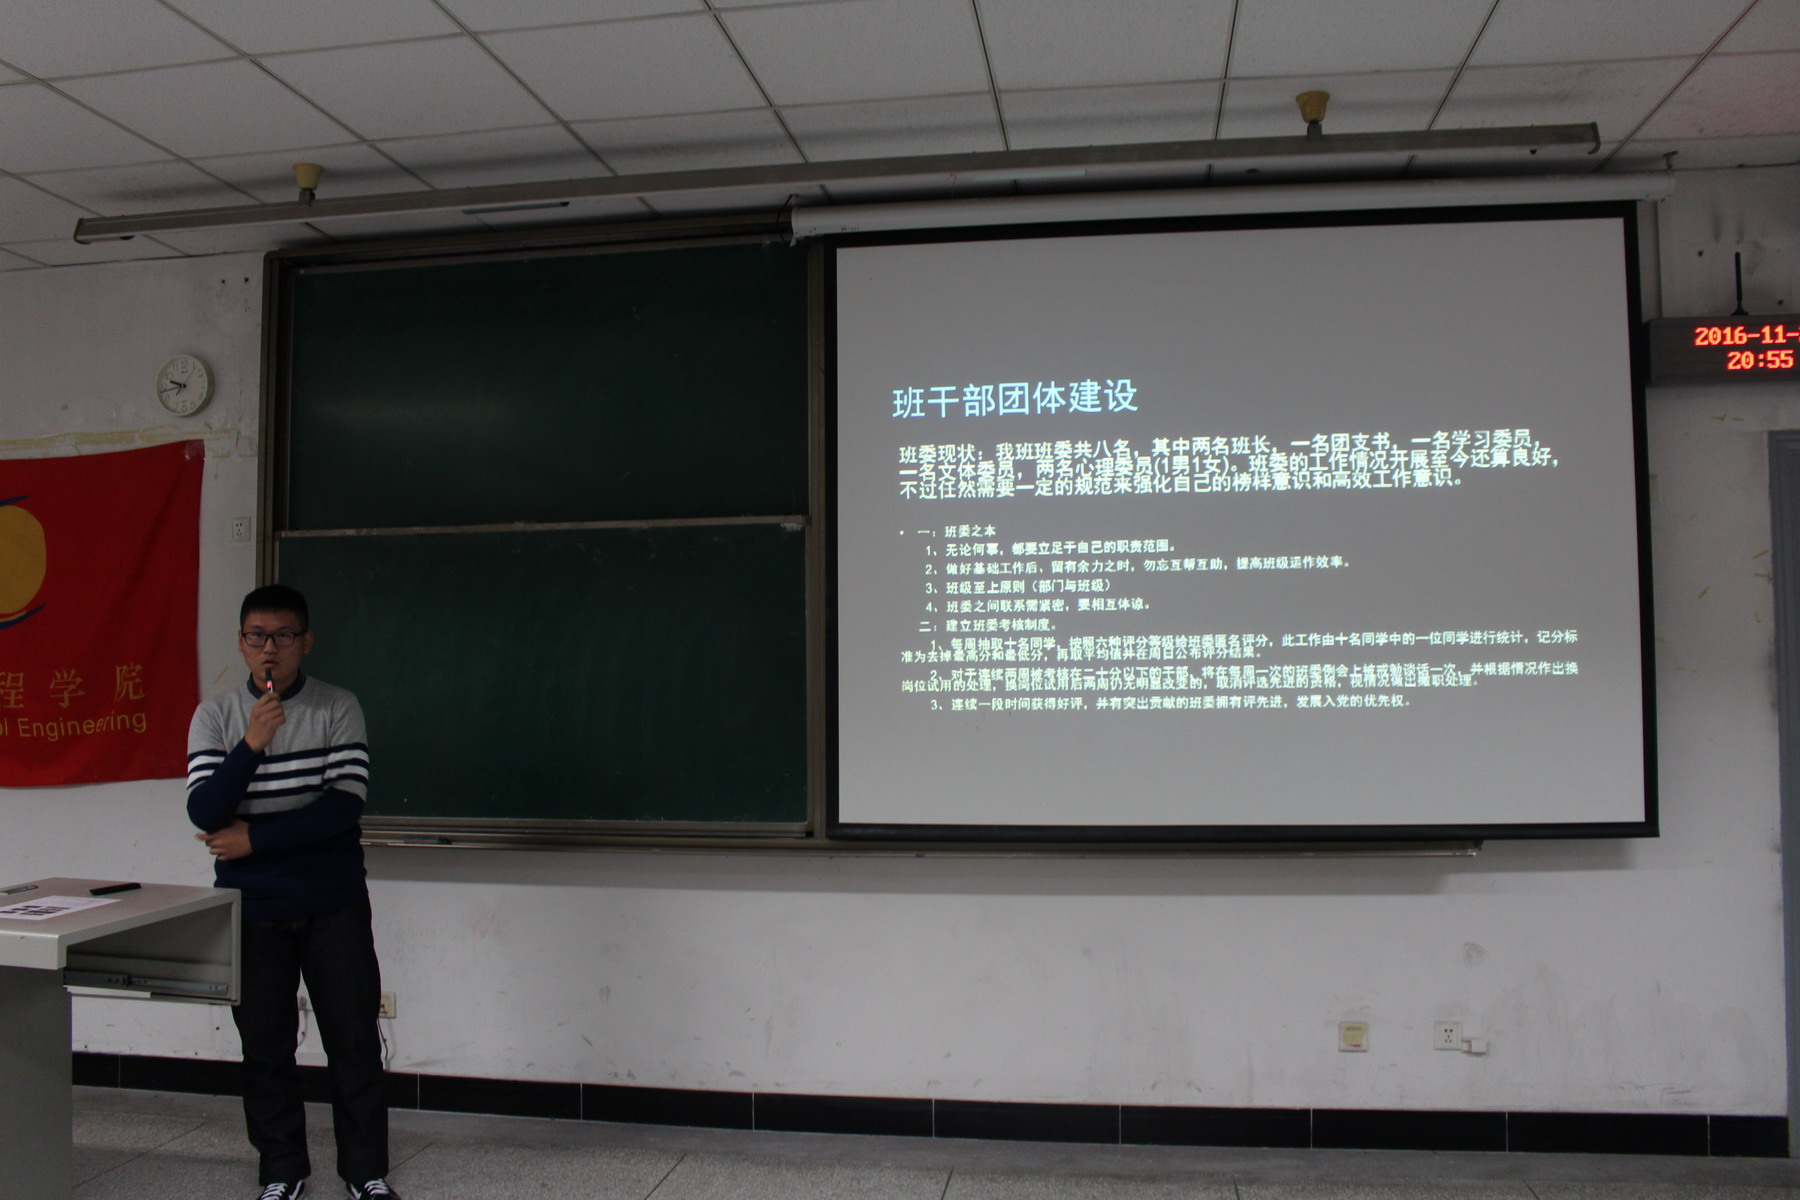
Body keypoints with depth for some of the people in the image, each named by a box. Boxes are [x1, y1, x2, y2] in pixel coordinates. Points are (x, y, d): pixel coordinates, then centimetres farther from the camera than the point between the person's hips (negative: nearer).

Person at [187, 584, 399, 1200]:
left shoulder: (338, 708, -5)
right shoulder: (215, 716, -1)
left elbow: (343, 805, -13)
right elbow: (205, 812, -12)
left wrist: (254, 839, -12)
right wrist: (251, 746, -26)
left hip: (334, 903, -1)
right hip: (253, 909, 1)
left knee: (354, 1039, 4)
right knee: (265, 1044, 11)